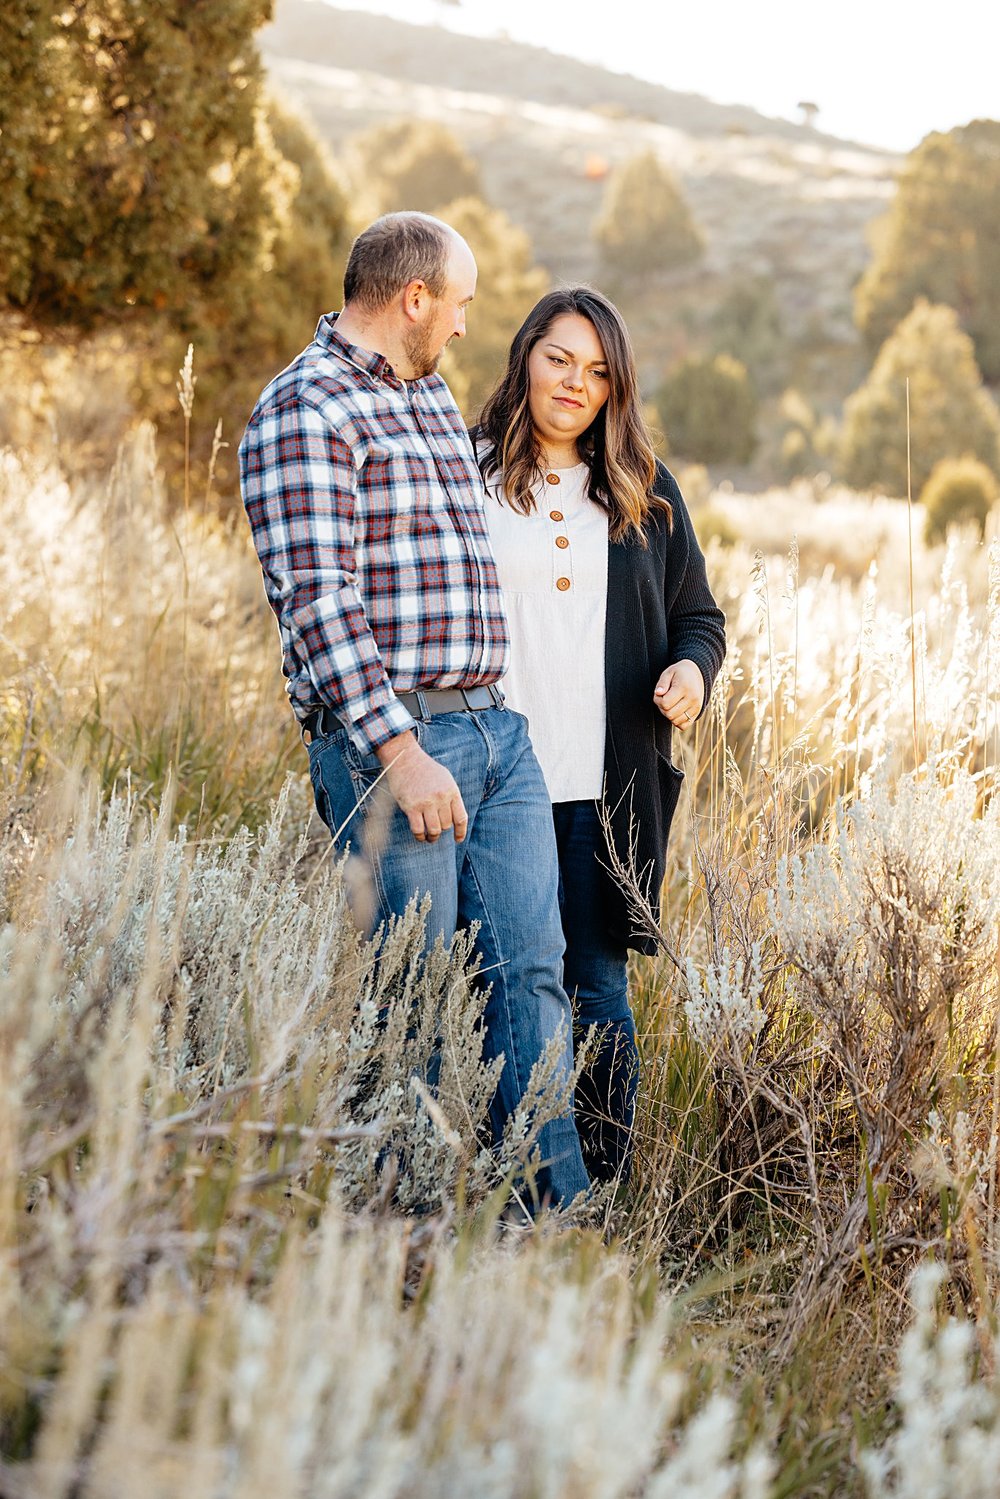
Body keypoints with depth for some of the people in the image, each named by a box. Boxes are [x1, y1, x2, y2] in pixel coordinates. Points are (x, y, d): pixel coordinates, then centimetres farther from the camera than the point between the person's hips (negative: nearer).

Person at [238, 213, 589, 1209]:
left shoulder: (434, 398, 20)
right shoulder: (304, 411, -9)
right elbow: (318, 601, -18)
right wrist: (401, 754, -24)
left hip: (494, 729, 8)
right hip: (389, 736, -8)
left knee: (531, 972, 5)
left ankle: (562, 1213, 10)